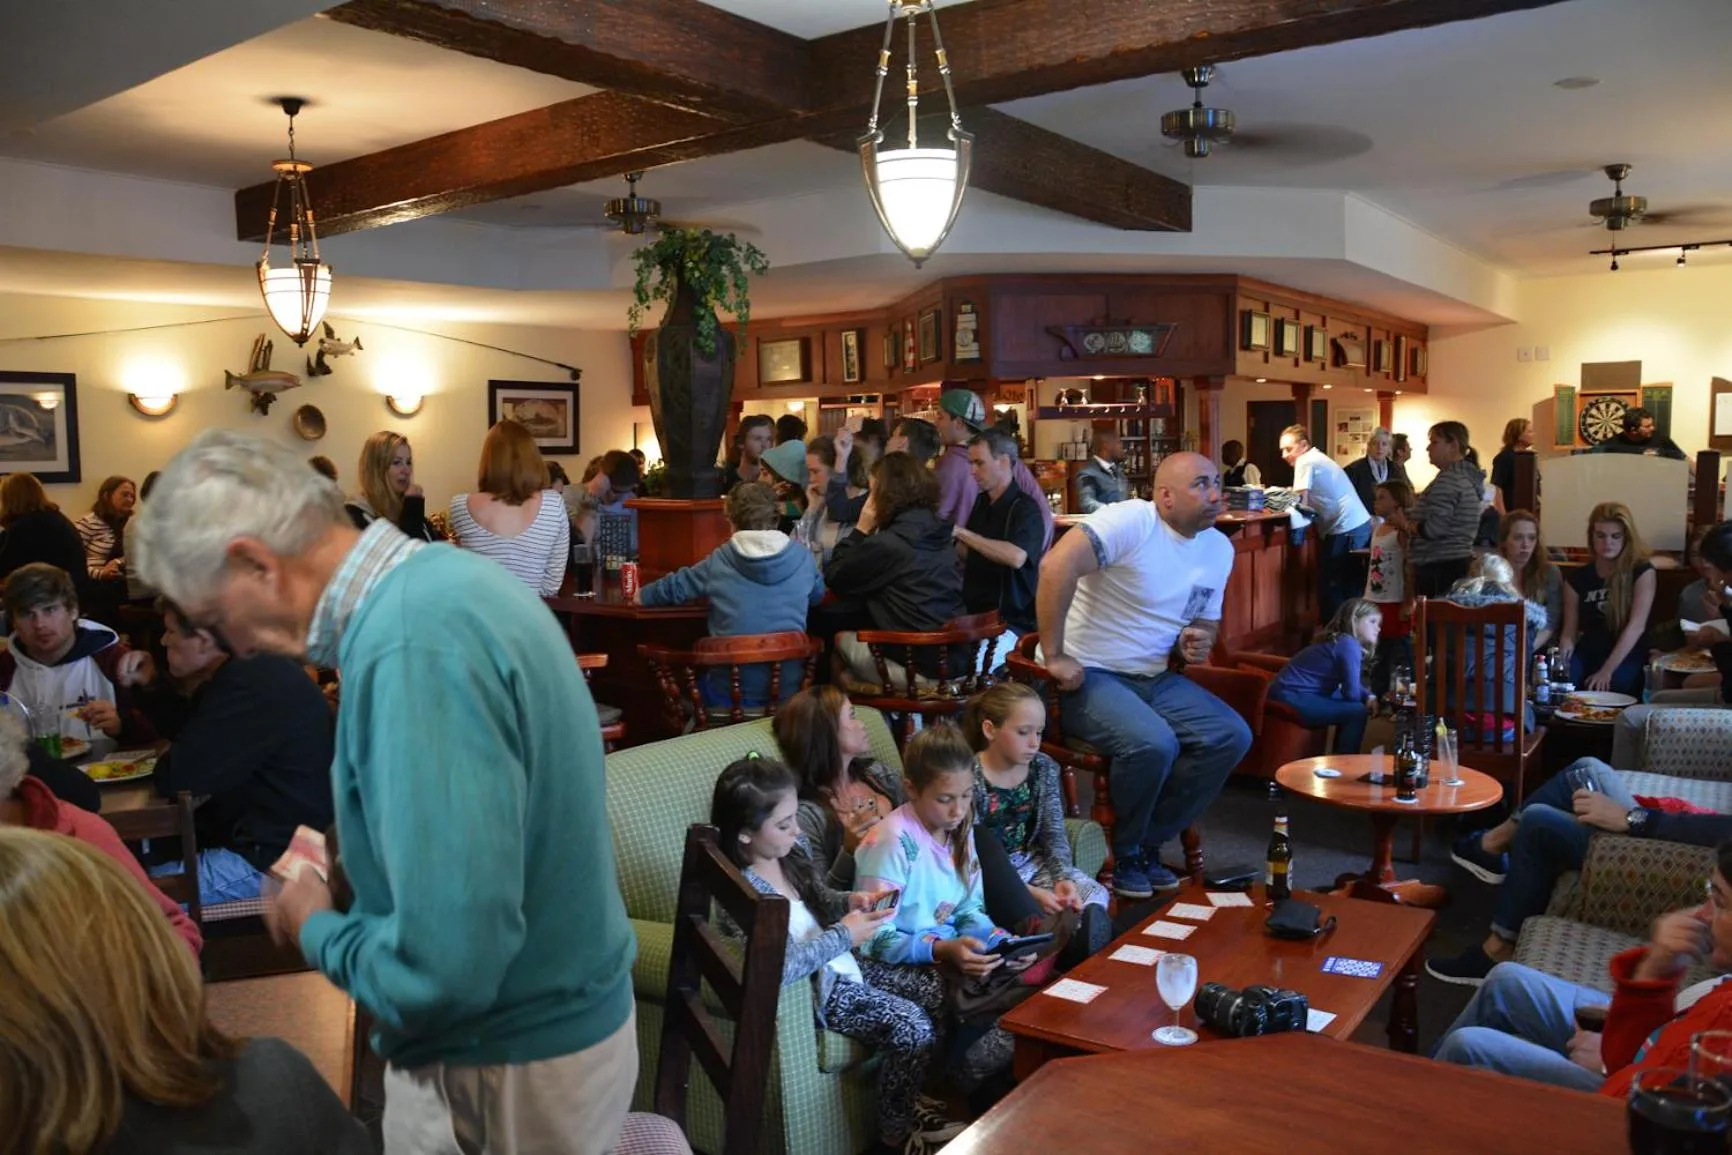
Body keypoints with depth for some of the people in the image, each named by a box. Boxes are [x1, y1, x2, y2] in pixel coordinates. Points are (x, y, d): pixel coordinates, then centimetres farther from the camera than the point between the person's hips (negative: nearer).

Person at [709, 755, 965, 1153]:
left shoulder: (791, 849, -3)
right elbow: (778, 967, -37)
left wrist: (849, 901, -5)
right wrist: (844, 936, -27)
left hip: (838, 964, 9)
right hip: (812, 989, -9)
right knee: (911, 1024, -16)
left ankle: (910, 1103, 25)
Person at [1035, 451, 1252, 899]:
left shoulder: (1220, 548, 7)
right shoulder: (1130, 521, -18)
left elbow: (1208, 619, 22)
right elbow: (1056, 567, -32)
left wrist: (1199, 641, -4)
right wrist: (1054, 656, -29)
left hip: (1155, 678, 8)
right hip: (1088, 676, -8)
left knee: (1232, 736, -9)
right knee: (1154, 743, -31)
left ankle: (1147, 844, 7)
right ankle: (1124, 854, -1)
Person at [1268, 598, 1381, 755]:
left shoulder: (1341, 641, 14)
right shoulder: (1348, 645, -16)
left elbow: (1352, 684, 24)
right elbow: (1352, 693, -19)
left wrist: (1369, 696, 3)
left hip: (1293, 693, 11)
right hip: (1290, 698, -11)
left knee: (1350, 706, 20)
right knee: (1357, 711, -9)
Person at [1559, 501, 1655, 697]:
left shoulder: (1642, 572, -3)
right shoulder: (1577, 578, 8)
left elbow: (1636, 626, -13)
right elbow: (1570, 630, 5)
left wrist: (1607, 670, -23)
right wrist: (1563, 656, -19)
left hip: (1626, 658, -3)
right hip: (1586, 655, 3)